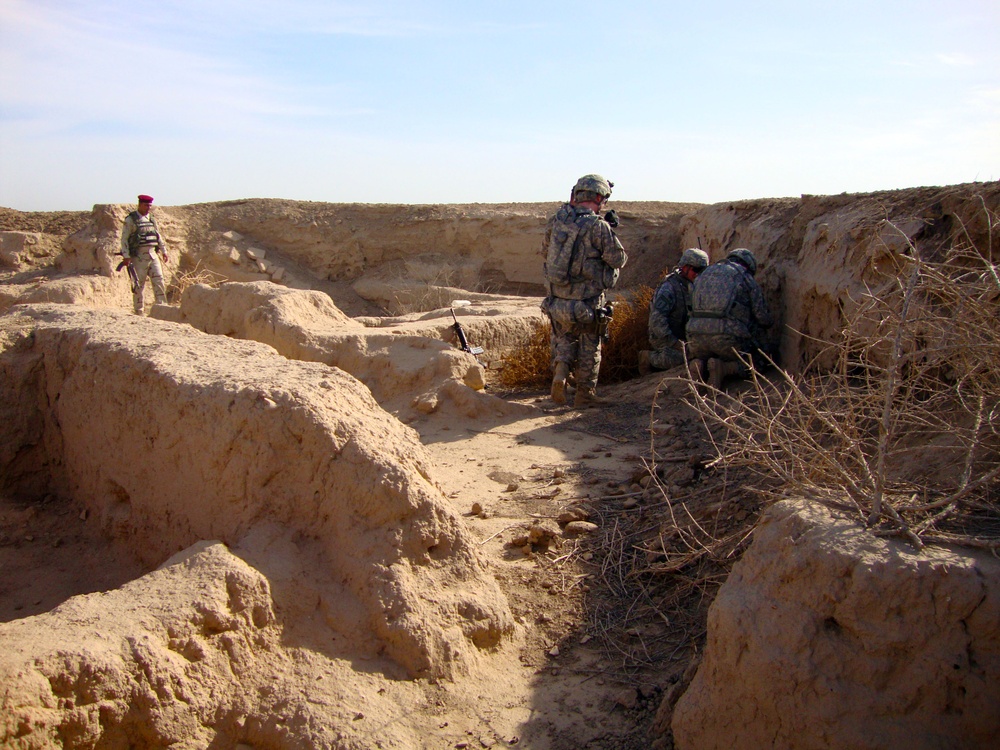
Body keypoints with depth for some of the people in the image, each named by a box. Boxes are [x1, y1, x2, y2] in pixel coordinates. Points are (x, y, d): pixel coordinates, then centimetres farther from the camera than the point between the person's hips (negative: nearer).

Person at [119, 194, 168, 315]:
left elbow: (159, 236, 21)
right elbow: (124, 239, -7)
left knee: (159, 281, -1)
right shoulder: (130, 220, -4)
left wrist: (164, 251, 17)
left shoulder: (151, 219, 13)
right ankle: (138, 311, 7)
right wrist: (126, 256, -14)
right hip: (139, 256, -5)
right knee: (139, 284, -1)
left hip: (153, 254, 5)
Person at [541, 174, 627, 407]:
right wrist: (608, 231, 6)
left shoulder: (557, 220, 1)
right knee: (589, 348, 11)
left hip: (557, 298, 4)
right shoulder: (598, 226, -16)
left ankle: (560, 370, -1)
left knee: (563, 340, 23)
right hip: (587, 301, -4)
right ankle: (585, 394, 20)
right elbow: (618, 258, -8)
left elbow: (546, 251, 15)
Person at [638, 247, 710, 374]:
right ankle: (647, 357, -6)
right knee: (681, 357, -32)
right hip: (663, 337, -9)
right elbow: (657, 319, -27)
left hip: (683, 336, 9)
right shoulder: (668, 288, -18)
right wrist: (673, 342, -29)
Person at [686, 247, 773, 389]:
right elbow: (763, 317, 10)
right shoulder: (746, 278, 11)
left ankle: (699, 365, -2)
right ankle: (724, 367, -11)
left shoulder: (706, 273, 24)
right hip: (728, 336, -4)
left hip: (697, 334, 4)